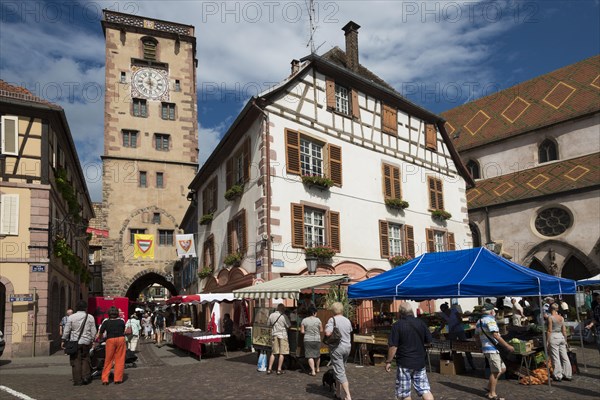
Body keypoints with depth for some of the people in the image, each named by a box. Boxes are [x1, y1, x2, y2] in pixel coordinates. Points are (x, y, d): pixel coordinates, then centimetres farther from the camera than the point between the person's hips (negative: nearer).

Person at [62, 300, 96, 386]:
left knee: (76, 361, 4)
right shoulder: (90, 317, 1)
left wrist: (64, 340, 10)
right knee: (85, 360, 15)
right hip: (86, 342, 2)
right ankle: (86, 377, 10)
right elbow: (93, 331, 4)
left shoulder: (71, 317, -4)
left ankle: (77, 381, 6)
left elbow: (66, 331, -1)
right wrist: (91, 341, 15)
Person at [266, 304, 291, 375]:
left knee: (273, 353, 13)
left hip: (274, 335, 5)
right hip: (282, 335, -5)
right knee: (282, 353, 3)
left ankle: (269, 369, 12)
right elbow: (288, 325, -8)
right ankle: (279, 370, 4)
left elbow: (268, 324, 12)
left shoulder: (271, 315, 1)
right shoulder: (284, 316, -13)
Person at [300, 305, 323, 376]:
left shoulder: (304, 320, -5)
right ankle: (317, 368, 36)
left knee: (310, 356, 2)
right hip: (317, 339, 1)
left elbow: (302, 331, -5)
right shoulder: (317, 320, -6)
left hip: (308, 340, -1)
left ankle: (313, 371, -6)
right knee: (317, 355, 19)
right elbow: (321, 330, -1)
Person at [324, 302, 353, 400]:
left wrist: (326, 327, -5)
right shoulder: (347, 320, 7)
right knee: (341, 369, 19)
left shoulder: (332, 319, -13)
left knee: (340, 372, -4)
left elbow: (328, 333, -24)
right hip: (347, 347, 6)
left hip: (337, 348, -6)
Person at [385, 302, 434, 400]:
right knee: (425, 389, 8)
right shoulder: (421, 323, 0)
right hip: (420, 362, 4)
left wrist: (388, 361, -5)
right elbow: (429, 340, 9)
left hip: (404, 363, -4)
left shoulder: (397, 325, -13)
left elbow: (393, 346, -15)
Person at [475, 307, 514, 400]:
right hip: (492, 349, -10)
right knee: (495, 371, -4)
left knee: (502, 369, 15)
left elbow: (476, 335, 20)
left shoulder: (479, 322, 15)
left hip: (486, 348, 10)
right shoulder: (490, 320, -14)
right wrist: (507, 346, -18)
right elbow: (495, 335, -21)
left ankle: (489, 387, 19)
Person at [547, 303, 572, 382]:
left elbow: (549, 330, -12)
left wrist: (547, 341, -8)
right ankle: (567, 375, 19)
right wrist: (565, 340, 19)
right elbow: (564, 330, 9)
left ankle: (558, 376, 7)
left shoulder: (550, 317, -11)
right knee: (564, 357, 12)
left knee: (555, 358, 1)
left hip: (553, 337, -6)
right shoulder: (561, 317, 6)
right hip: (561, 337, 6)